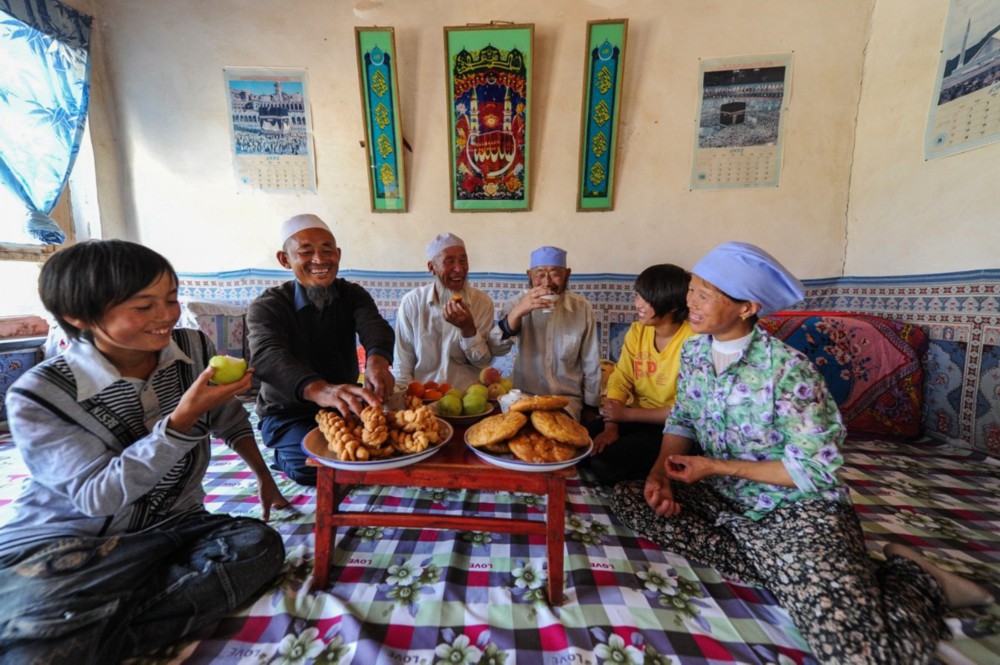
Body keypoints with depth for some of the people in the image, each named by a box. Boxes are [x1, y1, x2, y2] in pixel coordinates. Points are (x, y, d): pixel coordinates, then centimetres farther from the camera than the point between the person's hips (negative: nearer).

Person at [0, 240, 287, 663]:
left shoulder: (195, 349, -6)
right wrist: (183, 418, -34)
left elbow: (231, 422, 8)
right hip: (67, 542, -4)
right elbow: (98, 498, -21)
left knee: (261, 546, -21)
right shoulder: (38, 397, -14)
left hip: (174, 525, 5)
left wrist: (265, 479, 15)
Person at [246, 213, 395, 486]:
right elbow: (267, 357, -33)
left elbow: (375, 327, -24)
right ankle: (285, 457, 8)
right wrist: (318, 389, -55)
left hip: (343, 404, 3)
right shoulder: (266, 307, -12)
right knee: (317, 465, -28)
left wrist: (378, 361, -50)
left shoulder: (353, 295, -3)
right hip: (287, 413, -3)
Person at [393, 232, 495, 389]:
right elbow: (402, 364, 2)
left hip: (468, 394, 1)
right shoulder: (411, 302, -3)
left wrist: (468, 329, -16)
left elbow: (484, 363, -2)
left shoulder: (483, 302, -3)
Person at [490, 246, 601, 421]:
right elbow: (496, 350, -17)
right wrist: (517, 313, -31)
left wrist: (590, 407, 7)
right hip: (523, 394, 1)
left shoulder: (582, 308, -7)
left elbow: (591, 364, 1)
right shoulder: (518, 304, -4)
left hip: (566, 397, 0)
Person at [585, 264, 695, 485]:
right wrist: (611, 426, -17)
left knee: (605, 460, -23)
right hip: (637, 417, 5)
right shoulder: (637, 331, 0)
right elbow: (620, 380, -4)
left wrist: (627, 414, -21)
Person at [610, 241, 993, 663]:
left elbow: (815, 468, -17)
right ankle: (781, 573, -1)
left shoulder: (787, 368, -22)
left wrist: (714, 466, -18)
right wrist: (660, 473, -10)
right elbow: (681, 421, 5)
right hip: (722, 498, 6)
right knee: (627, 499, -7)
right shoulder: (693, 351, -3)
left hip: (796, 509, -6)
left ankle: (915, 579, 13)